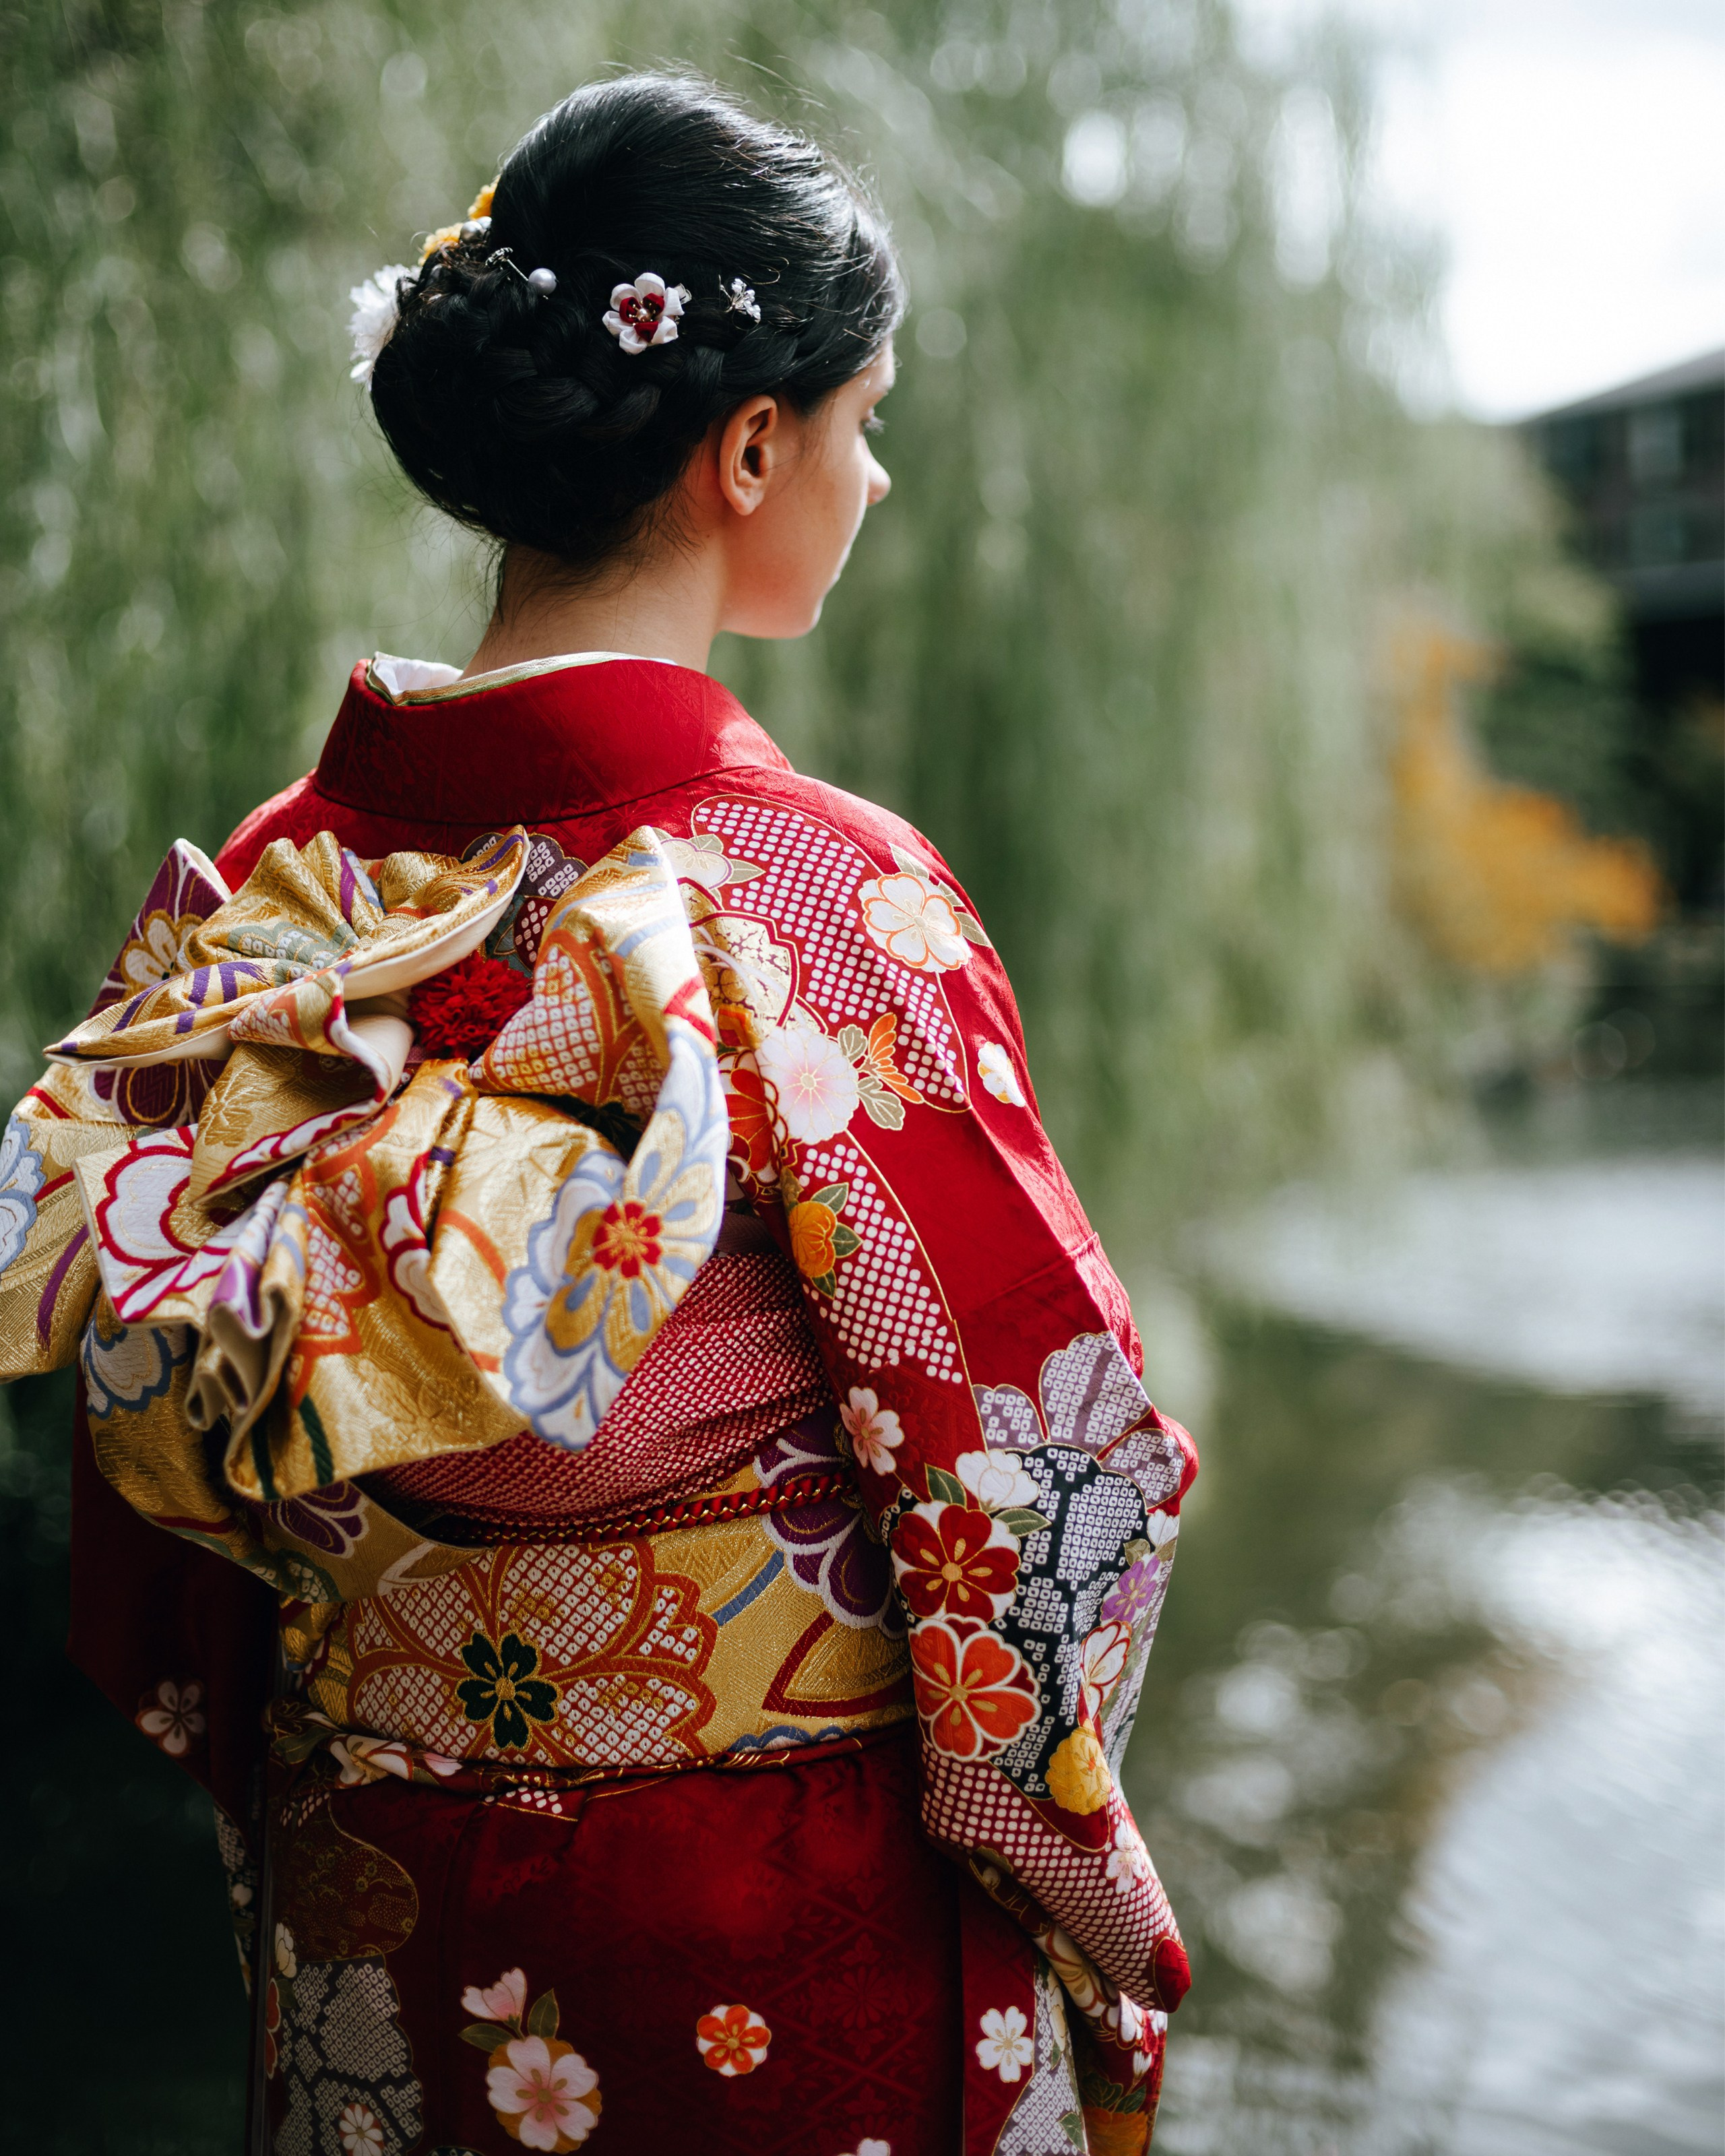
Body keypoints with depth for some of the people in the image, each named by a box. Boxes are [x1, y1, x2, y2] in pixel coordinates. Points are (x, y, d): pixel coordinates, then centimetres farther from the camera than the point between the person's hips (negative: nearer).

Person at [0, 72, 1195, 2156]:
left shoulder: (255, 892, -6)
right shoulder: (820, 901, -23)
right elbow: (1023, 1439, -17)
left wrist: (273, 1806, 17)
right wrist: (1094, 1904, -1)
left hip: (369, 1918, 5)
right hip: (787, 1943, -4)